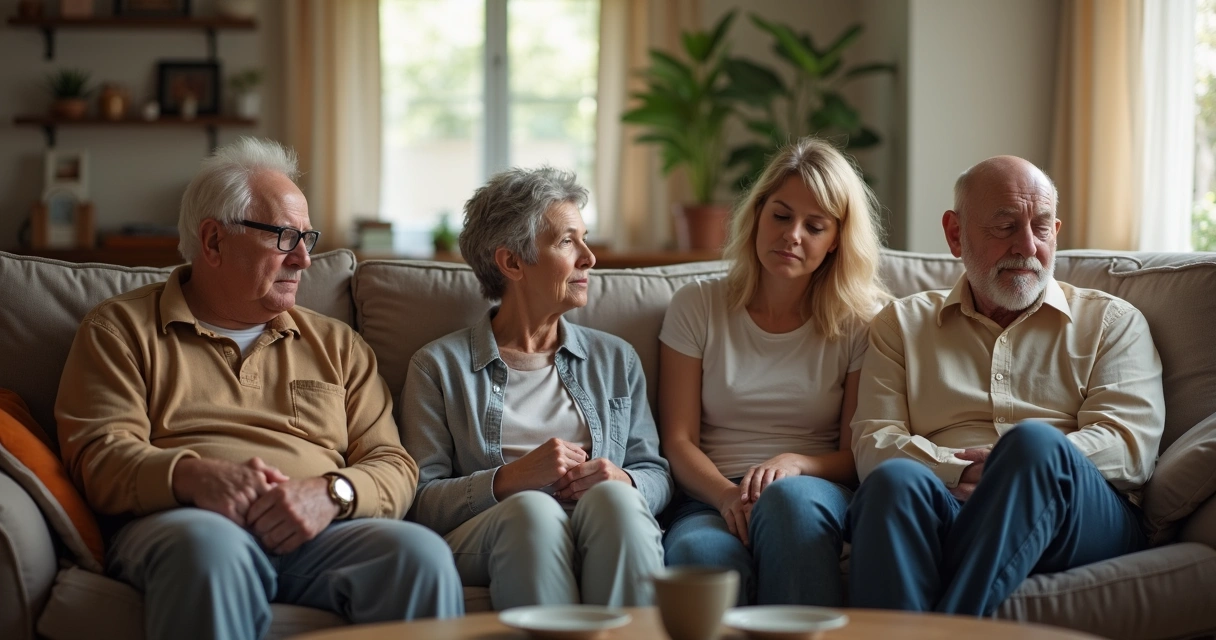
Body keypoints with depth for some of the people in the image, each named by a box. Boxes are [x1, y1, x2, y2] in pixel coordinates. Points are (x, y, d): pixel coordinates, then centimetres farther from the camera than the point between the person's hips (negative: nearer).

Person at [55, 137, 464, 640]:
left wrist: (332, 493, -11)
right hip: (179, 526, -2)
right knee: (210, 543, -40)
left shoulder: (336, 344, 26)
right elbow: (99, 456, 2)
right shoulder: (121, 329, 17)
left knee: (421, 553, -30)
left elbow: (393, 466, 14)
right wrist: (190, 477, -20)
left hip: (318, 535, 3)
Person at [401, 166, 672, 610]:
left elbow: (656, 474, 20)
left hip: (606, 539, 3)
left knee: (614, 497, -33)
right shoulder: (439, 366, 12)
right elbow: (421, 502, 3)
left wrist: (623, 482, -5)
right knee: (532, 508, -37)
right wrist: (510, 480, -13)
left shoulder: (616, 359, 25)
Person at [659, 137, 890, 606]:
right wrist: (729, 496, -16)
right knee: (700, 556, -38)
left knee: (788, 497, -39)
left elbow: (858, 455, 6)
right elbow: (679, 441, 5)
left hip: (819, 494, 1)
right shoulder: (697, 307, 12)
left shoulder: (859, 321, 10)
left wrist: (793, 463, -17)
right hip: (712, 498, 0)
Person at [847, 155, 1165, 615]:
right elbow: (873, 443, 10)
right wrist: (955, 471, -11)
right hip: (943, 510, 0)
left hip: (1085, 517, 0)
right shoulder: (901, 324, 24)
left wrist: (1031, 461, -13)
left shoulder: (1111, 322, 21)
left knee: (1033, 440, -36)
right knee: (896, 478, -36)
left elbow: (1132, 447, 5)